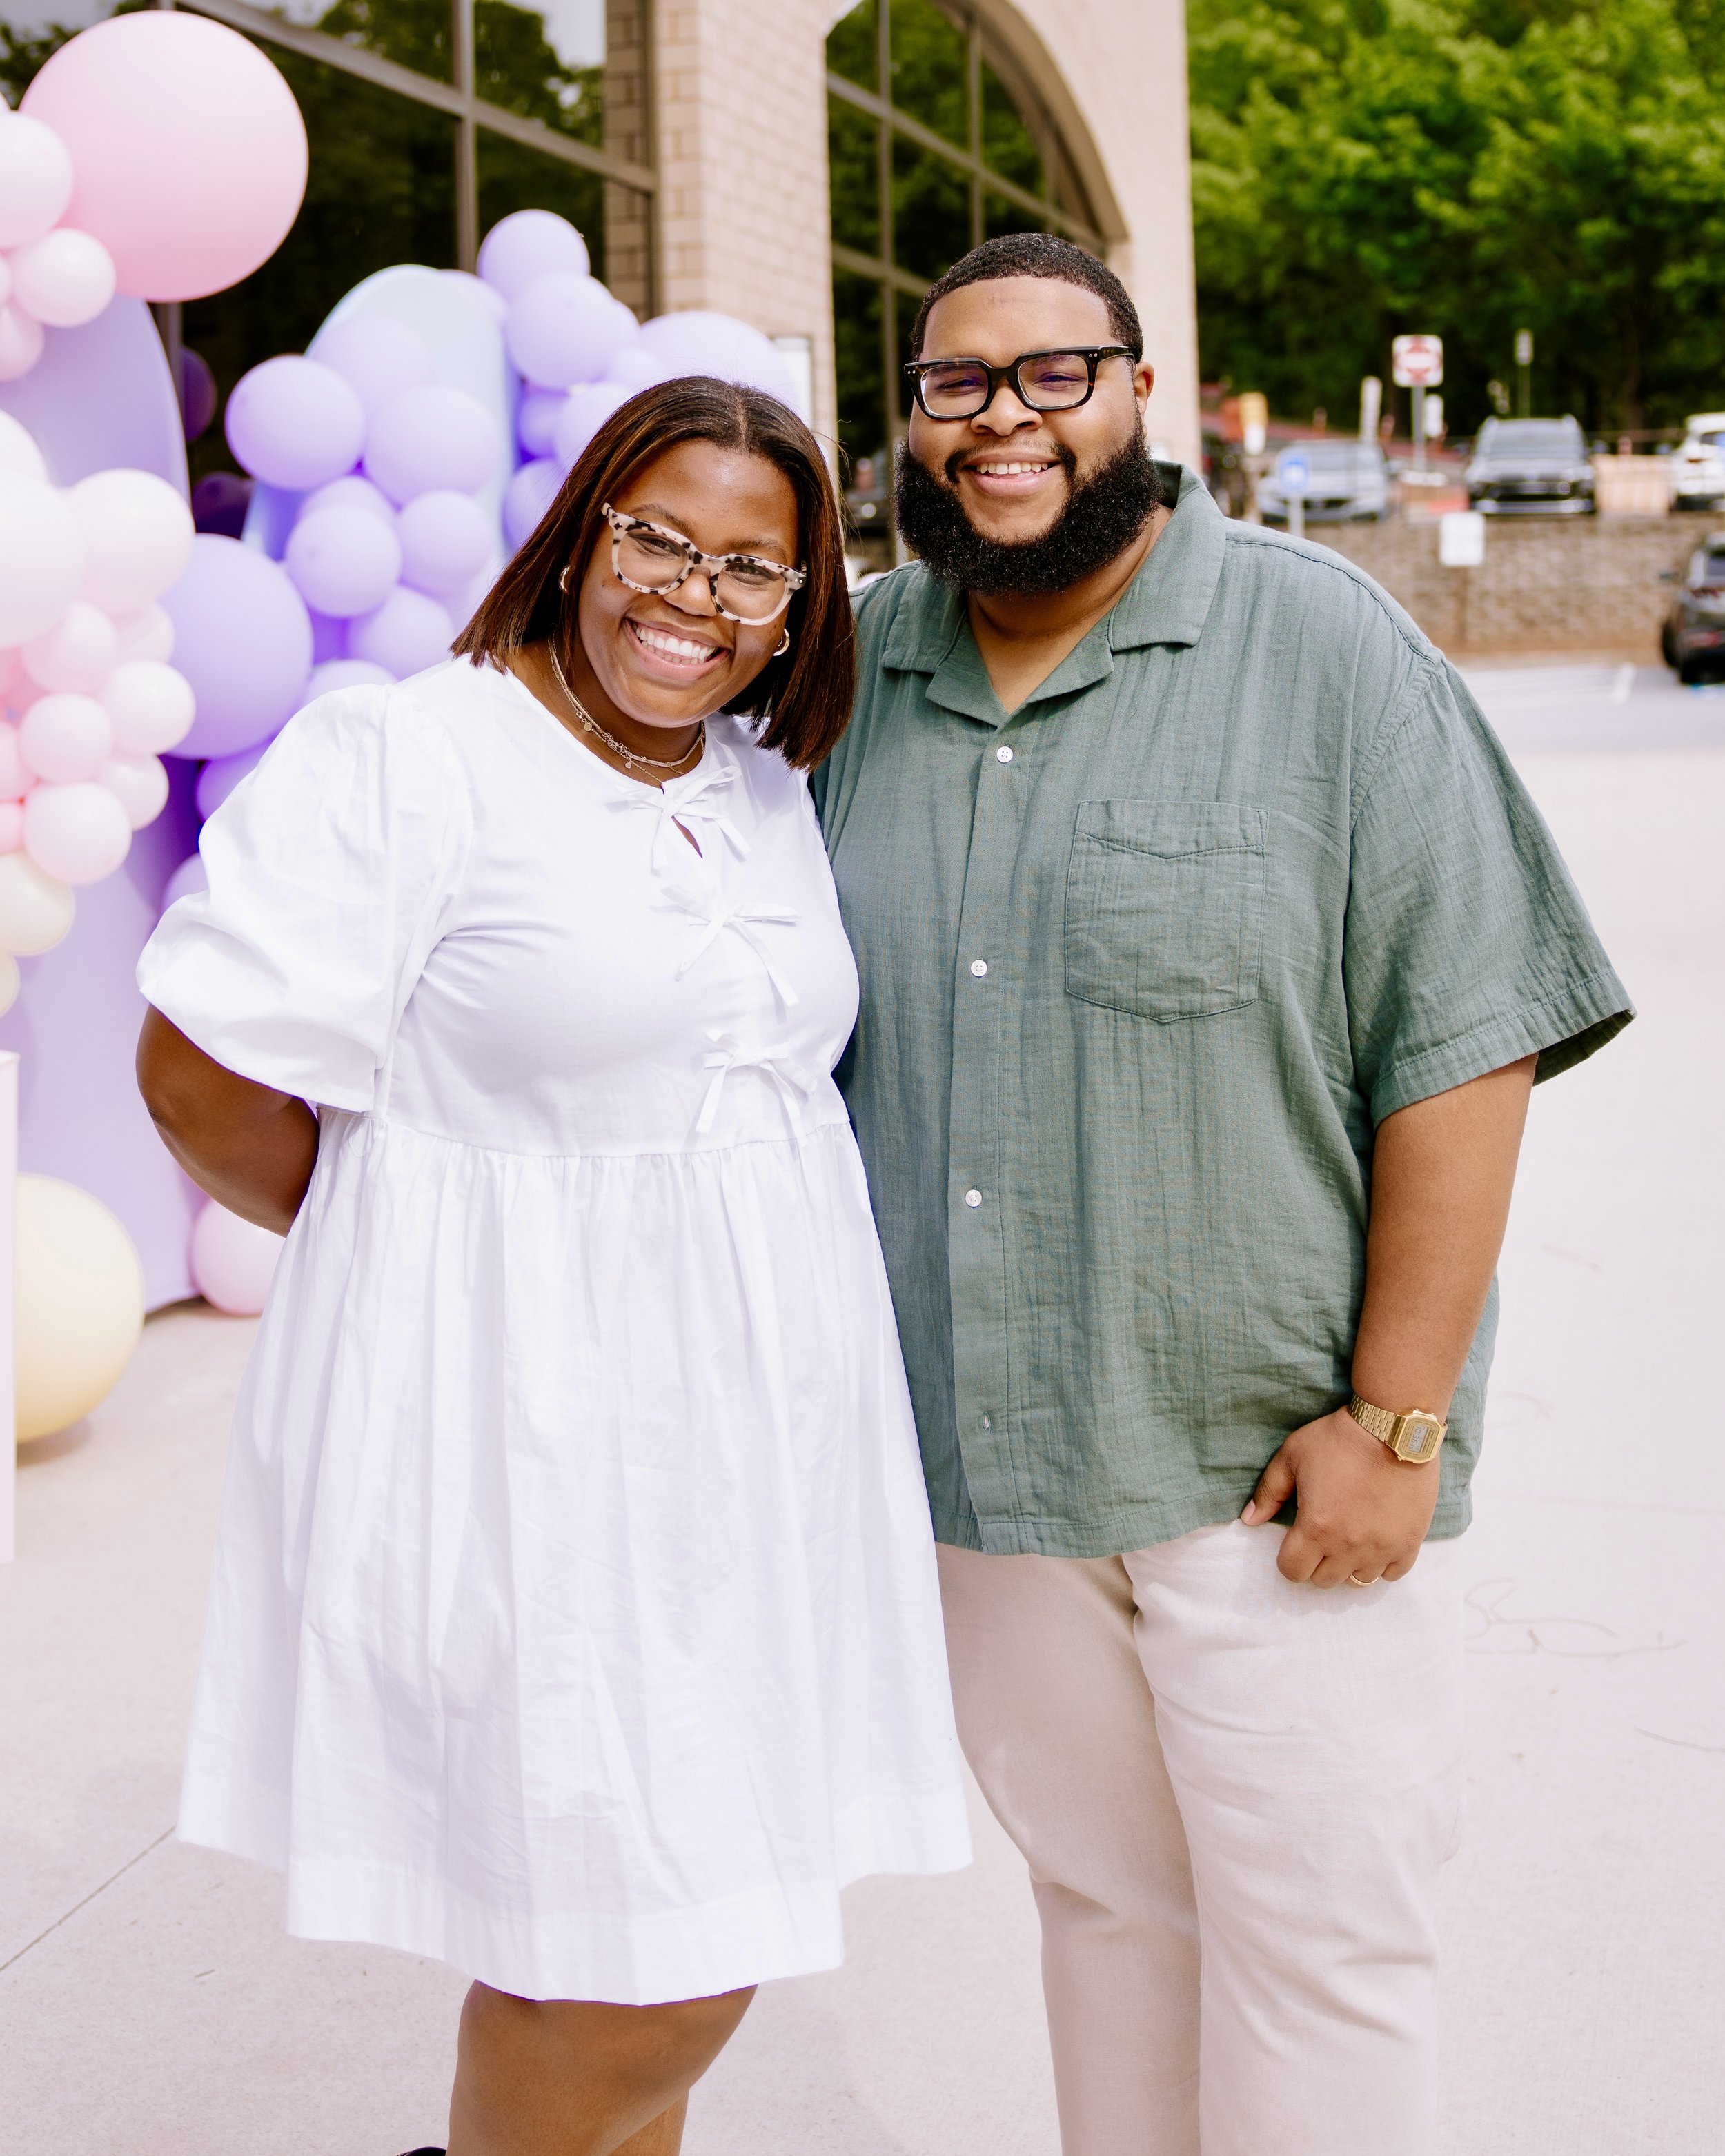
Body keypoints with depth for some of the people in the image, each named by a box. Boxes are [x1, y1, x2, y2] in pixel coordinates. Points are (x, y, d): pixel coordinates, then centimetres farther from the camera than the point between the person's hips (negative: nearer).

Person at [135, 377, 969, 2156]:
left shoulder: (769, 790, 12)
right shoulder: (398, 758, -10)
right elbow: (206, 1078, -12)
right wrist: (433, 1249, 0)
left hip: (753, 1433, 7)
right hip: (532, 1434, -7)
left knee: (671, 1934, 15)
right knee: (646, 1977, -3)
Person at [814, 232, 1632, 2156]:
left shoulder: (1324, 647, -8)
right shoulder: (853, 675, 5)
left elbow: (1466, 1043, -11)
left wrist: (1395, 1421, -14)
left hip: (1273, 1468, -4)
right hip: (974, 1457, 4)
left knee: (1314, 1944, 6)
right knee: (1102, 1902, 18)